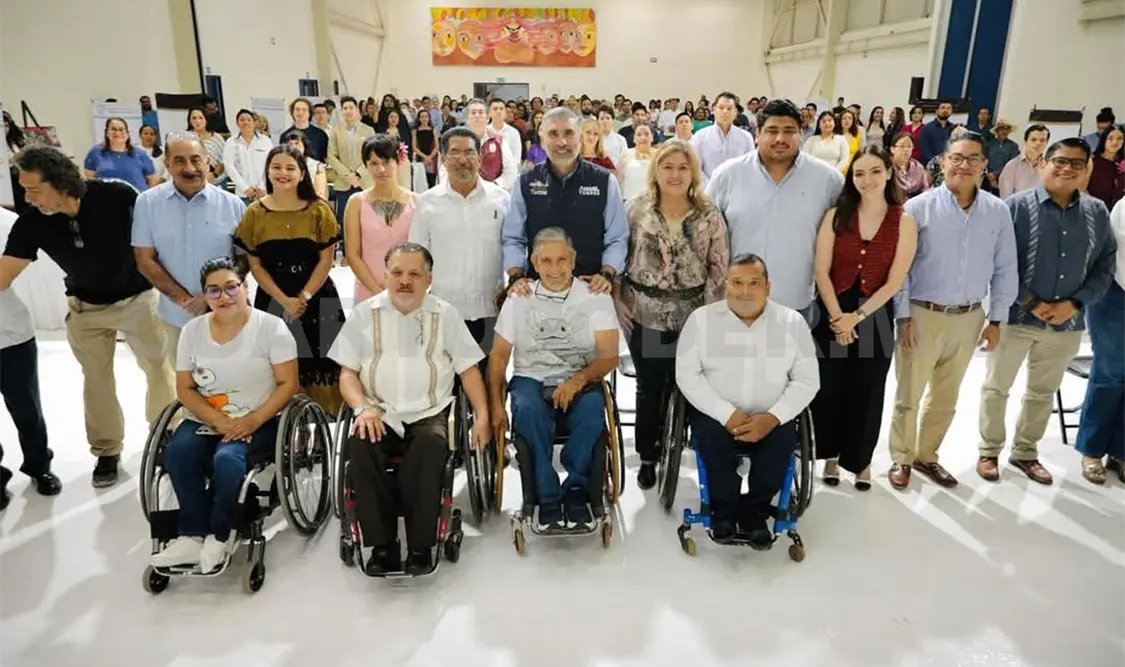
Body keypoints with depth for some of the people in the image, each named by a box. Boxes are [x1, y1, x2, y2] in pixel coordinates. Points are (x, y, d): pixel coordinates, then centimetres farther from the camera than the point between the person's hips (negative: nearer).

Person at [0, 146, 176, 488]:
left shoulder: (117, 196, -26)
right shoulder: (31, 223, -18)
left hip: (138, 298, -2)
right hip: (86, 308, 3)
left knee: (160, 369, 8)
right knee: (96, 380, 11)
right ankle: (107, 451, 28)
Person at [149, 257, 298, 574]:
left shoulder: (270, 326, -5)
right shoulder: (192, 330, 6)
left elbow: (287, 384, -8)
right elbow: (185, 389, 4)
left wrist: (253, 421, -21)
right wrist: (220, 421, -14)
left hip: (258, 422, -4)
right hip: (205, 420, 4)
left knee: (227, 459, -31)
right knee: (176, 454, -25)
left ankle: (220, 535, -8)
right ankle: (196, 534, -13)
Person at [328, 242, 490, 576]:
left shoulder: (445, 314, 9)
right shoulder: (364, 314, 9)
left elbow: (468, 368, 10)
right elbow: (347, 373, 7)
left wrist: (482, 415, -2)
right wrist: (363, 408, -12)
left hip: (429, 414, 0)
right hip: (380, 415, 1)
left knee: (431, 447, -34)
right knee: (359, 445, -32)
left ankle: (420, 546, -19)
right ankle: (383, 545, -19)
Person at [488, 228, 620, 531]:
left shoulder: (596, 297, 3)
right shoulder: (519, 299, 7)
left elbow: (610, 356, -4)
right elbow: (499, 355, 7)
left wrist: (578, 380, -24)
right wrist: (495, 406, -6)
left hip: (579, 383, -1)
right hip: (531, 380, 1)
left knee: (592, 407, -34)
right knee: (527, 409, -33)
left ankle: (575, 490, -17)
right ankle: (547, 496, -21)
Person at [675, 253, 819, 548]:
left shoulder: (792, 322, 0)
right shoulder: (701, 319, -3)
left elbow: (807, 380, -1)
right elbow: (687, 375, -8)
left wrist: (773, 417, -18)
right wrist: (727, 415, -20)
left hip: (771, 419, 1)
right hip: (717, 414, -1)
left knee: (783, 440, -28)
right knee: (710, 434, -31)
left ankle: (754, 513, -2)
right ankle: (724, 511, -5)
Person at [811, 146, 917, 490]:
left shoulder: (904, 223, -3)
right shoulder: (836, 215, -1)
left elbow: (894, 282, -7)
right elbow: (821, 271, -6)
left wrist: (857, 317, -12)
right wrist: (838, 316, -13)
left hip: (875, 316, 0)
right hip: (832, 313, 1)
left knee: (866, 391, 10)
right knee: (828, 388, 7)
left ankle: (861, 459, 29)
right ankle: (831, 455, 27)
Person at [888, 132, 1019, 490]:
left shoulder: (998, 211, 0)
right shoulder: (919, 207, -9)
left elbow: (1005, 270, 6)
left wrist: (996, 319, 5)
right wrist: (903, 316, -10)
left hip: (969, 318, 3)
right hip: (922, 314, -3)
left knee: (945, 398, 17)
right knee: (909, 395, 7)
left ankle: (926, 455, 34)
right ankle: (901, 458, 25)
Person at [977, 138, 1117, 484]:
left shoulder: (1097, 213, 2)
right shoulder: (1016, 206, -10)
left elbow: (1105, 266, 4)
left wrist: (1075, 303, -11)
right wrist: (1031, 303, -17)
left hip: (1067, 323, 4)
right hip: (1015, 316, -4)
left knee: (1043, 392, 17)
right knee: (997, 387, 9)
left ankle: (1025, 452, 35)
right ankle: (989, 451, 26)